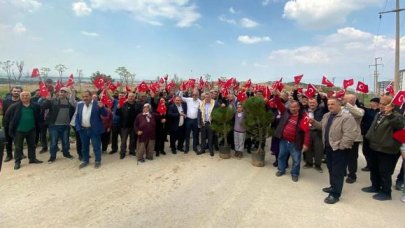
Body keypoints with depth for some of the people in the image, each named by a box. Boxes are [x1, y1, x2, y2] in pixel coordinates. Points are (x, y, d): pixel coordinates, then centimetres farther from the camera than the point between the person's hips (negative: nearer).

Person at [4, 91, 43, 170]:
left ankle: (32, 159, 29)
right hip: (19, 130, -2)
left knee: (32, 145, 14)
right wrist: (10, 126, 0)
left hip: (31, 130, 2)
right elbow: (7, 116, 0)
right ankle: (17, 162, 18)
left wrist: (37, 126, 8)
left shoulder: (35, 106, -2)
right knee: (18, 147, 7)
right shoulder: (14, 106, -8)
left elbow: (38, 116, 12)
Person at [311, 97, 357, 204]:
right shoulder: (326, 116, 9)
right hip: (329, 147, 8)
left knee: (337, 172, 0)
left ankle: (335, 194, 9)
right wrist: (314, 122, 6)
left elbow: (351, 134, -25)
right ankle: (333, 187, 39)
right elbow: (322, 126, 24)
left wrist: (341, 146, -22)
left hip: (339, 149, -8)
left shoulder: (346, 117, -19)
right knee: (331, 169, 21)